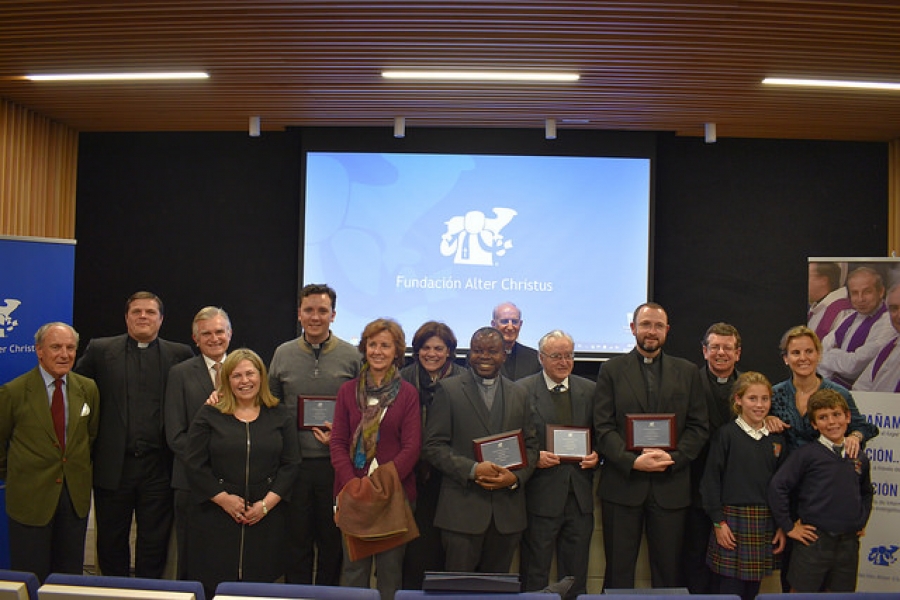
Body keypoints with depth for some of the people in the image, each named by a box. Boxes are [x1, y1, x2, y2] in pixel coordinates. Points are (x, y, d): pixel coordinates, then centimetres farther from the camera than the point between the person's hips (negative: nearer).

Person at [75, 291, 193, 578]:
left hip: (158, 467, 0)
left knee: (154, 543, 10)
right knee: (111, 541, 14)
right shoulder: (100, 350, 4)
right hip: (113, 465, 1)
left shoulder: (179, 354, 3)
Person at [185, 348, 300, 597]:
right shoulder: (209, 415, 3)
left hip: (265, 518, 1)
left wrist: (267, 503, -9)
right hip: (216, 518, -1)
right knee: (214, 588, 2)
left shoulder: (280, 416, 6)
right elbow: (195, 465, -2)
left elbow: (290, 464, 2)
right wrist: (224, 499, -10)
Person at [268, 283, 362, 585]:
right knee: (296, 541, 11)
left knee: (332, 540, 10)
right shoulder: (283, 354, 5)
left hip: (334, 463, -1)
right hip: (294, 462, 1)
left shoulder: (351, 356, -1)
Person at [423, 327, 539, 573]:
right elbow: (433, 446, -4)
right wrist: (472, 469, -17)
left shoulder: (519, 394, 12)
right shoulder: (448, 390, 0)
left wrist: (516, 476, -6)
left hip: (507, 513, 4)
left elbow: (530, 446, 13)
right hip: (462, 509, -3)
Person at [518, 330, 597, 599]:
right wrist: (534, 457, -17)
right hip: (541, 497, -3)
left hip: (580, 496, 4)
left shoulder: (590, 390, 9)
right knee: (535, 577, 6)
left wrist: (596, 456, -5)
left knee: (576, 577, 14)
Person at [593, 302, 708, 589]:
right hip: (622, 484, -1)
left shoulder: (688, 372, 10)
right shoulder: (611, 370, 4)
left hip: (670, 486, 1)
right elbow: (603, 427, -2)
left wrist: (673, 457, -11)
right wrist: (633, 461, -16)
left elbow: (698, 426, 5)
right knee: (619, 572, 7)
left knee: (669, 571, 8)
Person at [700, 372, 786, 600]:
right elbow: (711, 480, -6)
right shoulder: (726, 434, -5)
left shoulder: (776, 438, 9)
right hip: (733, 519, -4)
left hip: (765, 524, 4)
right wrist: (718, 522, -9)